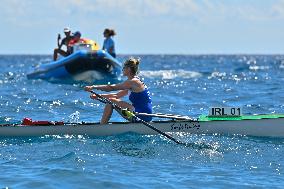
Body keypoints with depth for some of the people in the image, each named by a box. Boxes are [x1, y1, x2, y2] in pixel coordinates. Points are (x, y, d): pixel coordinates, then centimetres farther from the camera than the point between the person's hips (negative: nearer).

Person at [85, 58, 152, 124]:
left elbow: (111, 87, -14)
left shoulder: (133, 82, -14)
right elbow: (117, 95, 18)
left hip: (142, 116, -10)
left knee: (111, 101, -8)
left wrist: (93, 87, -8)